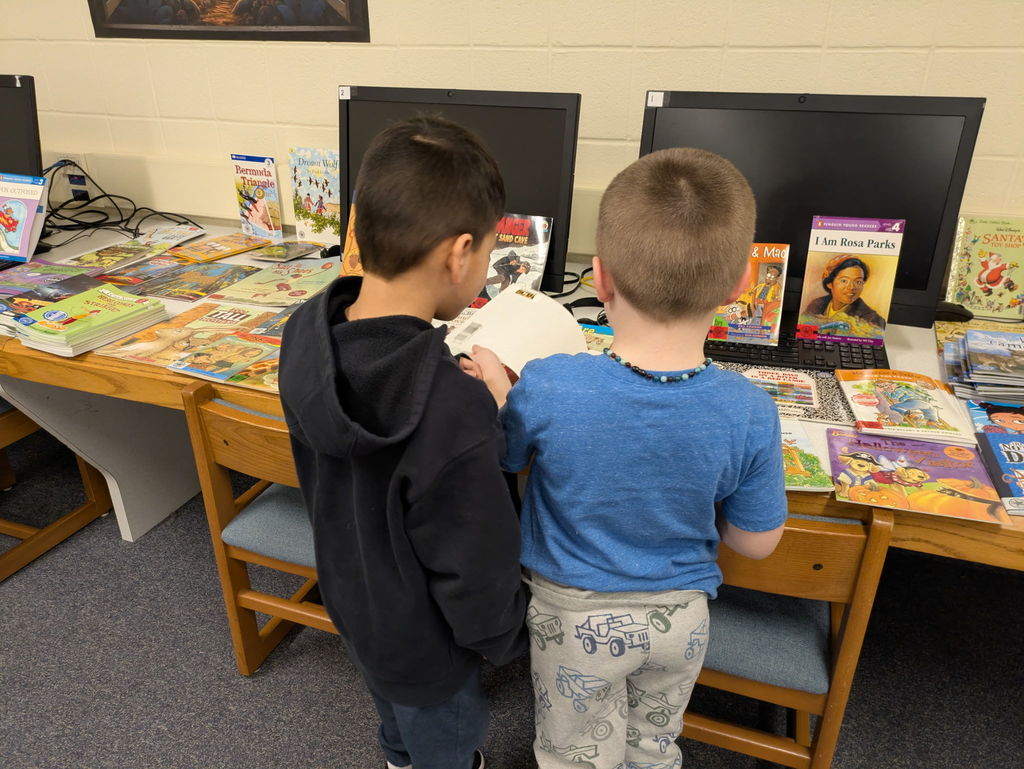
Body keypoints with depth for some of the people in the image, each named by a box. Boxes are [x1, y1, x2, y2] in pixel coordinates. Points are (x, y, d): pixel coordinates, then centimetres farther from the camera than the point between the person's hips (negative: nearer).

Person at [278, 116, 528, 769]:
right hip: (422, 645, -7)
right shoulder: (454, 422, -43)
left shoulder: (306, 333, -20)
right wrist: (507, 639, -8)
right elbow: (478, 575, -28)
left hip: (349, 592, 7)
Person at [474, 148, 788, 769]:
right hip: (680, 618, 2)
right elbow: (756, 542, -9)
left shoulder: (546, 389, -30)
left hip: (575, 617, -1)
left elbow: (506, 462, -8)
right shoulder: (750, 414, -25)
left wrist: (493, 390, 8)